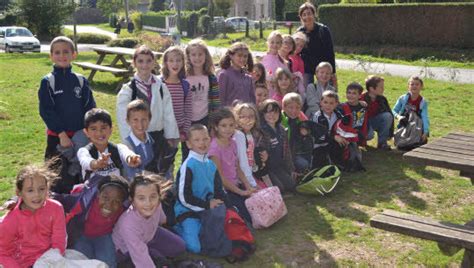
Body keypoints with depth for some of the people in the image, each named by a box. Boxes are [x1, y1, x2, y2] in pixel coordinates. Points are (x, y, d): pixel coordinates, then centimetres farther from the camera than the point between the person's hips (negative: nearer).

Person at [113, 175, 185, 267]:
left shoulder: (155, 205, -31)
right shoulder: (129, 225, -46)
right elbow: (141, 260, -38)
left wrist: (163, 219, 20)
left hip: (149, 234, 6)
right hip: (126, 249, -5)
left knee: (179, 246, 5)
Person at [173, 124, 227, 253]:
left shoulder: (211, 164, 7)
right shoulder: (188, 165, -15)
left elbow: (219, 190, 14)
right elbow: (184, 197, -17)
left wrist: (218, 202, -8)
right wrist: (207, 204, -13)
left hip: (208, 209, 7)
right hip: (188, 211, -7)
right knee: (194, 247, -20)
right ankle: (179, 229, 7)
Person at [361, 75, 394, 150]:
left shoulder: (382, 99, -8)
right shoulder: (362, 99, -21)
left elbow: (390, 114, -4)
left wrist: (390, 134, -6)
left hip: (375, 121, 5)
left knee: (387, 116, -23)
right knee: (369, 135, -35)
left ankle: (382, 142, -11)